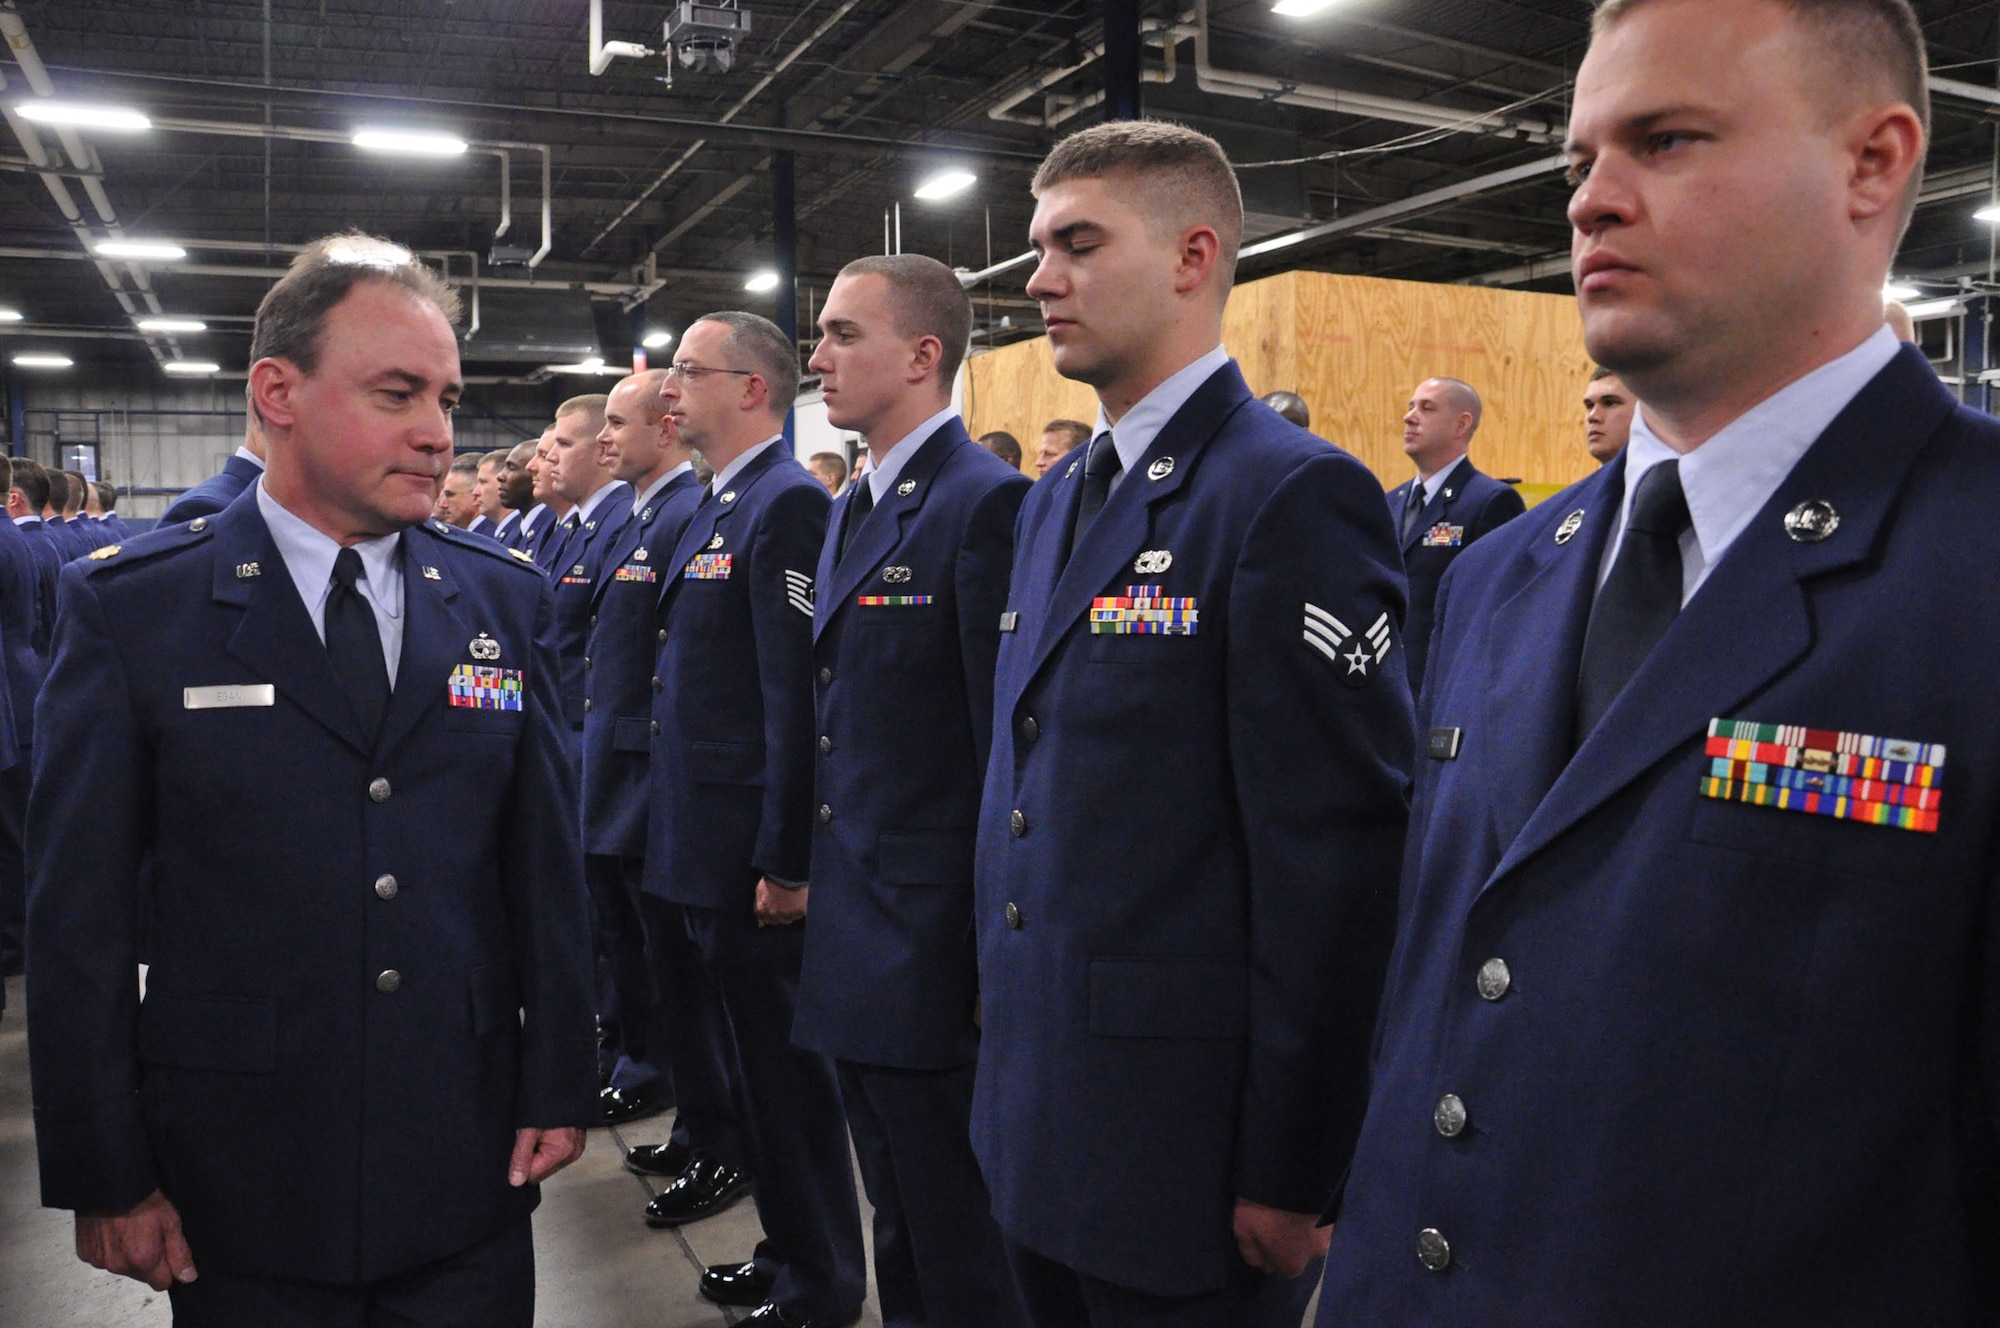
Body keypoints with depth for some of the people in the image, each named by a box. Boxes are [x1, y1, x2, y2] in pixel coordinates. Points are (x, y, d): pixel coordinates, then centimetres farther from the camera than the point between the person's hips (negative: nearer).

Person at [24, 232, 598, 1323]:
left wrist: (557, 1083, 3)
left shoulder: (503, 600, 2)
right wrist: (104, 1175, -4)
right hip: (238, 1183, -2)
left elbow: (544, 858, 4)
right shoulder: (129, 607, -6)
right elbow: (75, 914, -5)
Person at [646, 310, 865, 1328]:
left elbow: (797, 698, -21)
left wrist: (787, 862, -21)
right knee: (754, 1055, 20)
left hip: (756, 857, -9)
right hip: (709, 849, 9)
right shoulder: (717, 507, 14)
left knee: (784, 1064, 4)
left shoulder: (787, 503, -16)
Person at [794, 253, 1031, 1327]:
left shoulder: (986, 503, -17)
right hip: (853, 935, 9)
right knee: (898, 1228, 24)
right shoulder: (848, 508, 13)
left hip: (932, 946, -9)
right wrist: (810, 869, 15)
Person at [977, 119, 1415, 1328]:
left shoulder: (1294, 494, -17)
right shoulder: (1055, 500, 10)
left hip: (1178, 1140, -8)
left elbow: (1336, 860, -19)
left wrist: (1292, 1176, -16)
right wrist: (1005, 1026, 15)